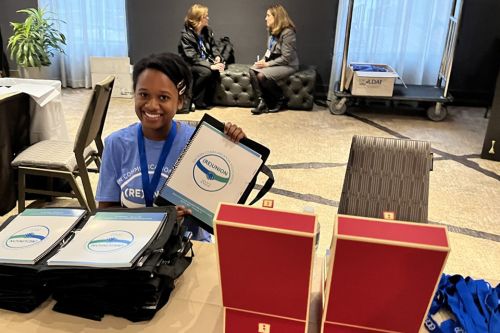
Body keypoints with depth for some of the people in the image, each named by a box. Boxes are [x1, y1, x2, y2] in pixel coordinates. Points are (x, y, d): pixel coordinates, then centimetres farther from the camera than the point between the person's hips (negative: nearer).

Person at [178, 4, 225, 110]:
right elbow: (192, 58, -25)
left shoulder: (207, 30, 1)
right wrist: (210, 66, -33)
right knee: (206, 72, -34)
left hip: (205, 61, 5)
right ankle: (196, 102, -18)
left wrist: (217, 56, -8)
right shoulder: (186, 35, -18)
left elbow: (213, 46, 15)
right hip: (189, 65, -5)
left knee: (216, 71, -26)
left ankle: (207, 101, -14)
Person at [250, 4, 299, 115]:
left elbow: (286, 58, -22)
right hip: (274, 62, 8)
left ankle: (280, 100, -6)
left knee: (262, 75, -27)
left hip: (288, 65, -8)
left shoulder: (288, 32, -20)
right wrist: (263, 60, -3)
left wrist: (267, 64, -20)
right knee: (252, 70, -16)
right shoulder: (273, 31, 8)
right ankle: (263, 101, -15)